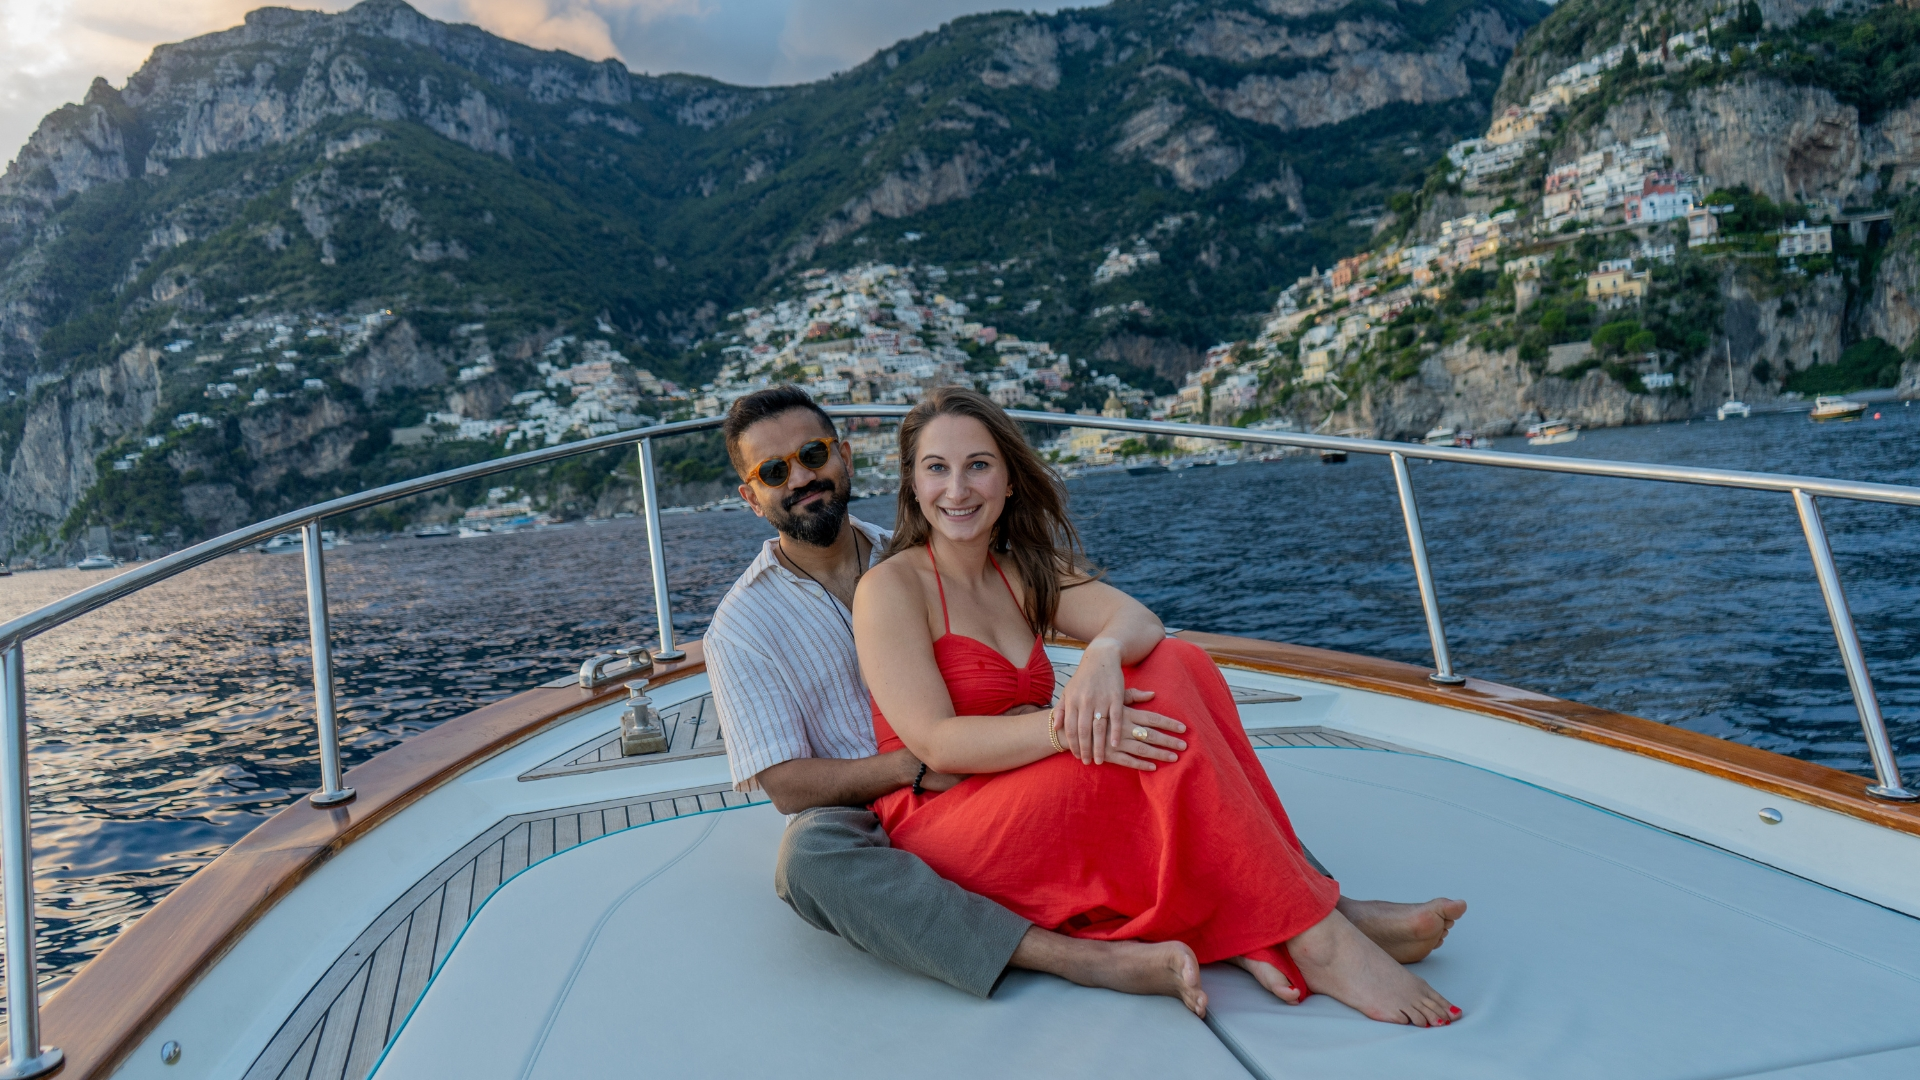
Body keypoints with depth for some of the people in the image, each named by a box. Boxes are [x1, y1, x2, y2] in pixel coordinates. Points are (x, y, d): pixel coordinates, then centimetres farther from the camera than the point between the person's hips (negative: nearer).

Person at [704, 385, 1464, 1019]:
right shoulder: (745, 625, -2)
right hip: (862, 824, -4)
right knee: (809, 858, -39)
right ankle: (1082, 958, -44)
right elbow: (785, 785, -10)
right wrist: (916, 767, -22)